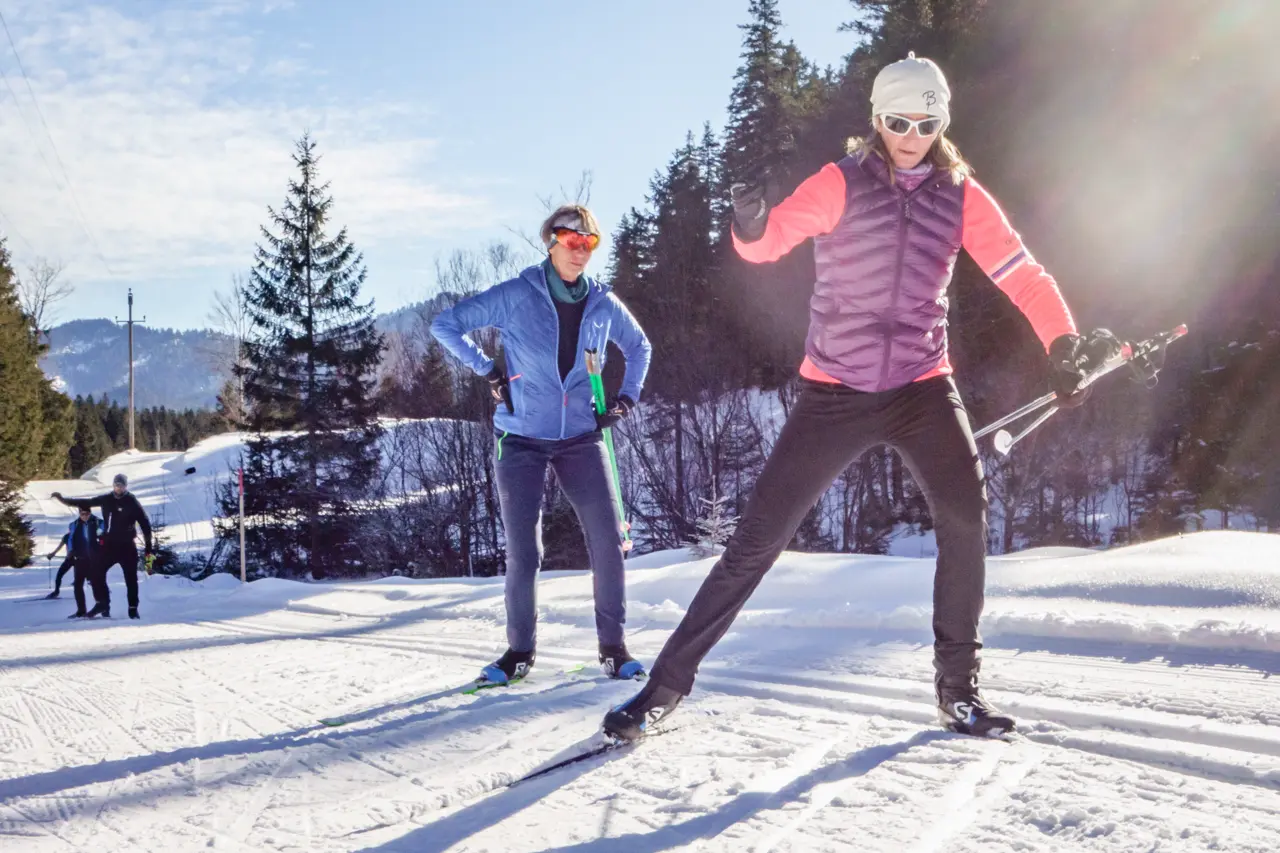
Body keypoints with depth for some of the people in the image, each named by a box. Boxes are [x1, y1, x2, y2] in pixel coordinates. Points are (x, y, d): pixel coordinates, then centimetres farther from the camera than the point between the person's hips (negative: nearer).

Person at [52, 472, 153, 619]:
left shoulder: (133, 503, -7)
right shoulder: (106, 499, 4)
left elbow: (146, 525, -7)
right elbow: (85, 502, 14)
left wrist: (148, 549, -10)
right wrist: (63, 499, 9)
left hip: (127, 547, -3)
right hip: (109, 545, 4)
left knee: (131, 579, 1)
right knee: (96, 573, -7)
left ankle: (133, 609, 11)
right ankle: (102, 603, 5)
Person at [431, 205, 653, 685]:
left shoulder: (603, 304, 4)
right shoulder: (516, 296, -6)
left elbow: (639, 348, 23)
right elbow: (446, 325, -1)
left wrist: (626, 398, 10)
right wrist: (488, 371, -5)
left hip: (581, 440, 3)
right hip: (522, 441, -2)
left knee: (607, 541, -4)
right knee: (523, 552, -2)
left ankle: (613, 646, 9)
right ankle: (519, 650, 14)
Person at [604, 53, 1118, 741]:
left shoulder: (959, 194, 3)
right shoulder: (841, 183, -6)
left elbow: (1019, 272, -2)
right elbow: (770, 241, -19)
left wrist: (1064, 343, -17)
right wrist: (750, 224, -42)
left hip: (921, 385, 2)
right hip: (834, 391, -2)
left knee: (965, 516, -18)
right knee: (757, 540, -4)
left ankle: (958, 685, 1)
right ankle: (667, 684, 6)